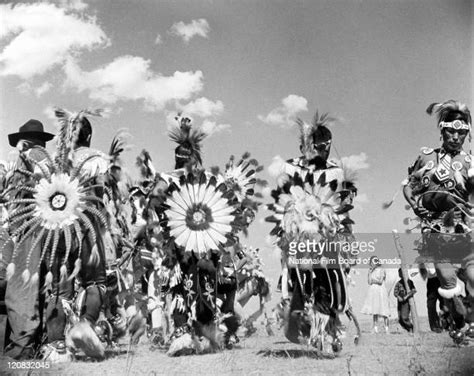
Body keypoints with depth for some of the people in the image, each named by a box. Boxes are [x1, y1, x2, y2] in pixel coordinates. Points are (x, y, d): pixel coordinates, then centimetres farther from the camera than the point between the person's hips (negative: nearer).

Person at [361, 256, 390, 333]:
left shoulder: (381, 270, -2)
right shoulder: (371, 271, 14)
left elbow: (380, 281, -11)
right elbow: (369, 281, 5)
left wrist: (373, 280, 2)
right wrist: (370, 272, 0)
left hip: (380, 292, -6)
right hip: (373, 292, 6)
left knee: (383, 312, -5)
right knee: (374, 311, 5)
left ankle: (387, 329, -1)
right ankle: (375, 328, 8)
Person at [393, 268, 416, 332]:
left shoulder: (409, 281, -1)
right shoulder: (398, 283, 11)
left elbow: (414, 290, -10)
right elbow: (395, 292, 5)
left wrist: (406, 296, -22)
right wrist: (398, 297, -16)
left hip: (407, 302, -5)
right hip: (400, 302, 5)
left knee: (405, 317, -17)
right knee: (400, 319, 2)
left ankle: (411, 328, 3)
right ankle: (409, 329, 16)